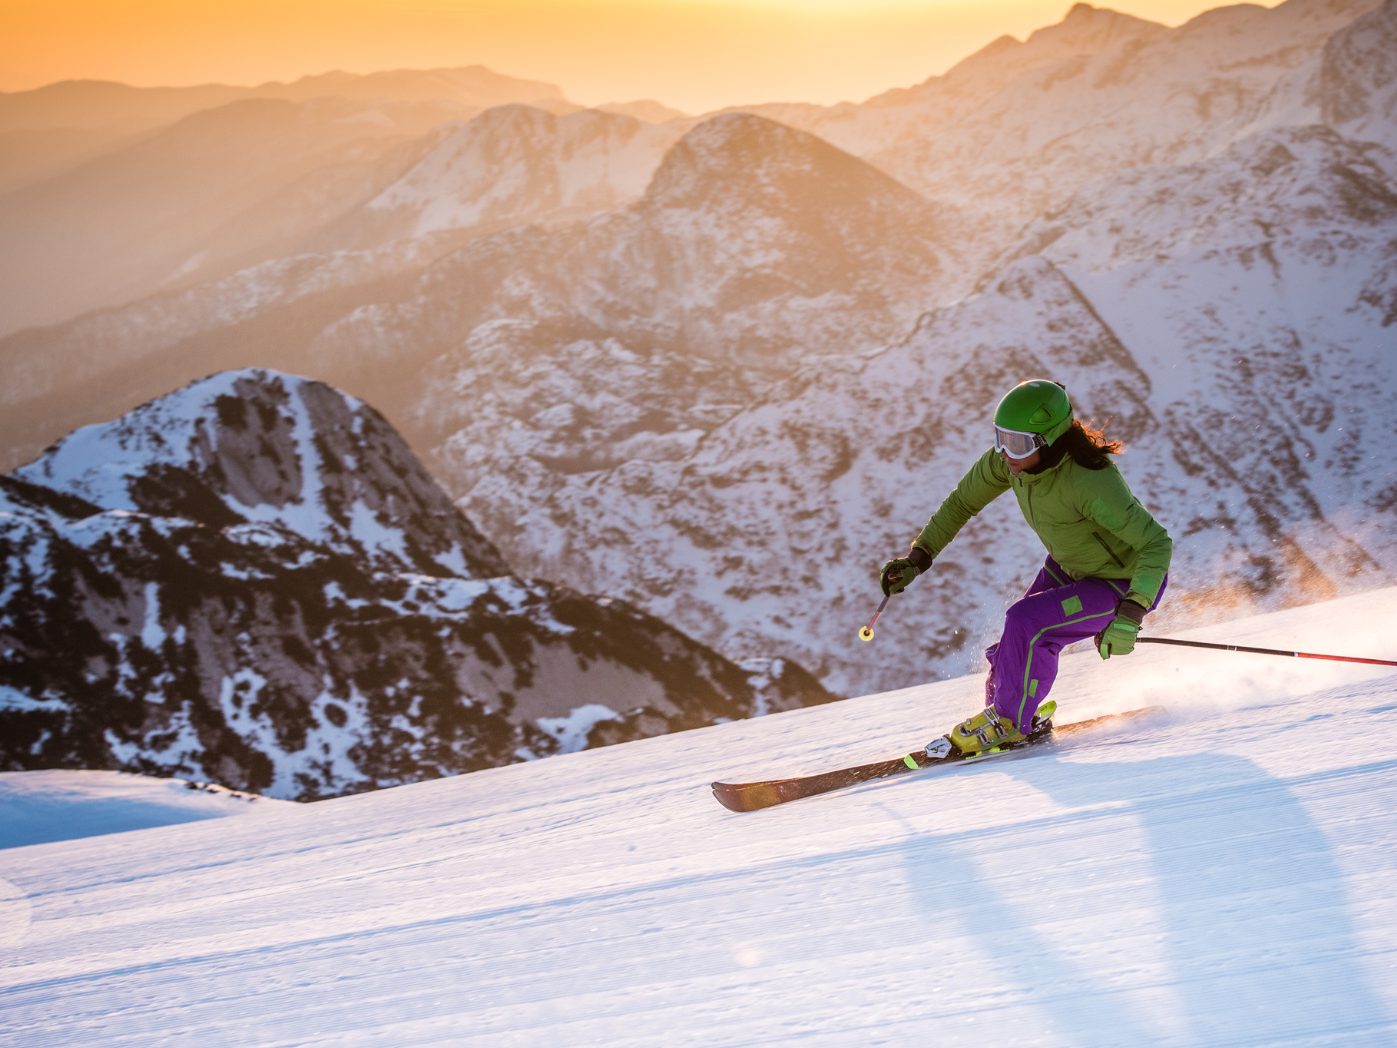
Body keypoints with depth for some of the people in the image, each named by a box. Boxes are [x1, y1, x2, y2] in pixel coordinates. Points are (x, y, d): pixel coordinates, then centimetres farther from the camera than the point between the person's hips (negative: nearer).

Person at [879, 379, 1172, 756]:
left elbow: (1157, 544, -34)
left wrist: (1130, 613, -45)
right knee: (1012, 651, -2)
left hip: (1128, 583, -6)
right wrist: (918, 557, -7)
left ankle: (1008, 721, -1)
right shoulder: (1008, 458, -19)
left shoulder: (1090, 481, -39)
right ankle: (1005, 707, 28)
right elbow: (962, 502, -1)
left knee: (1027, 623, -23)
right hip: (1069, 568, 7)